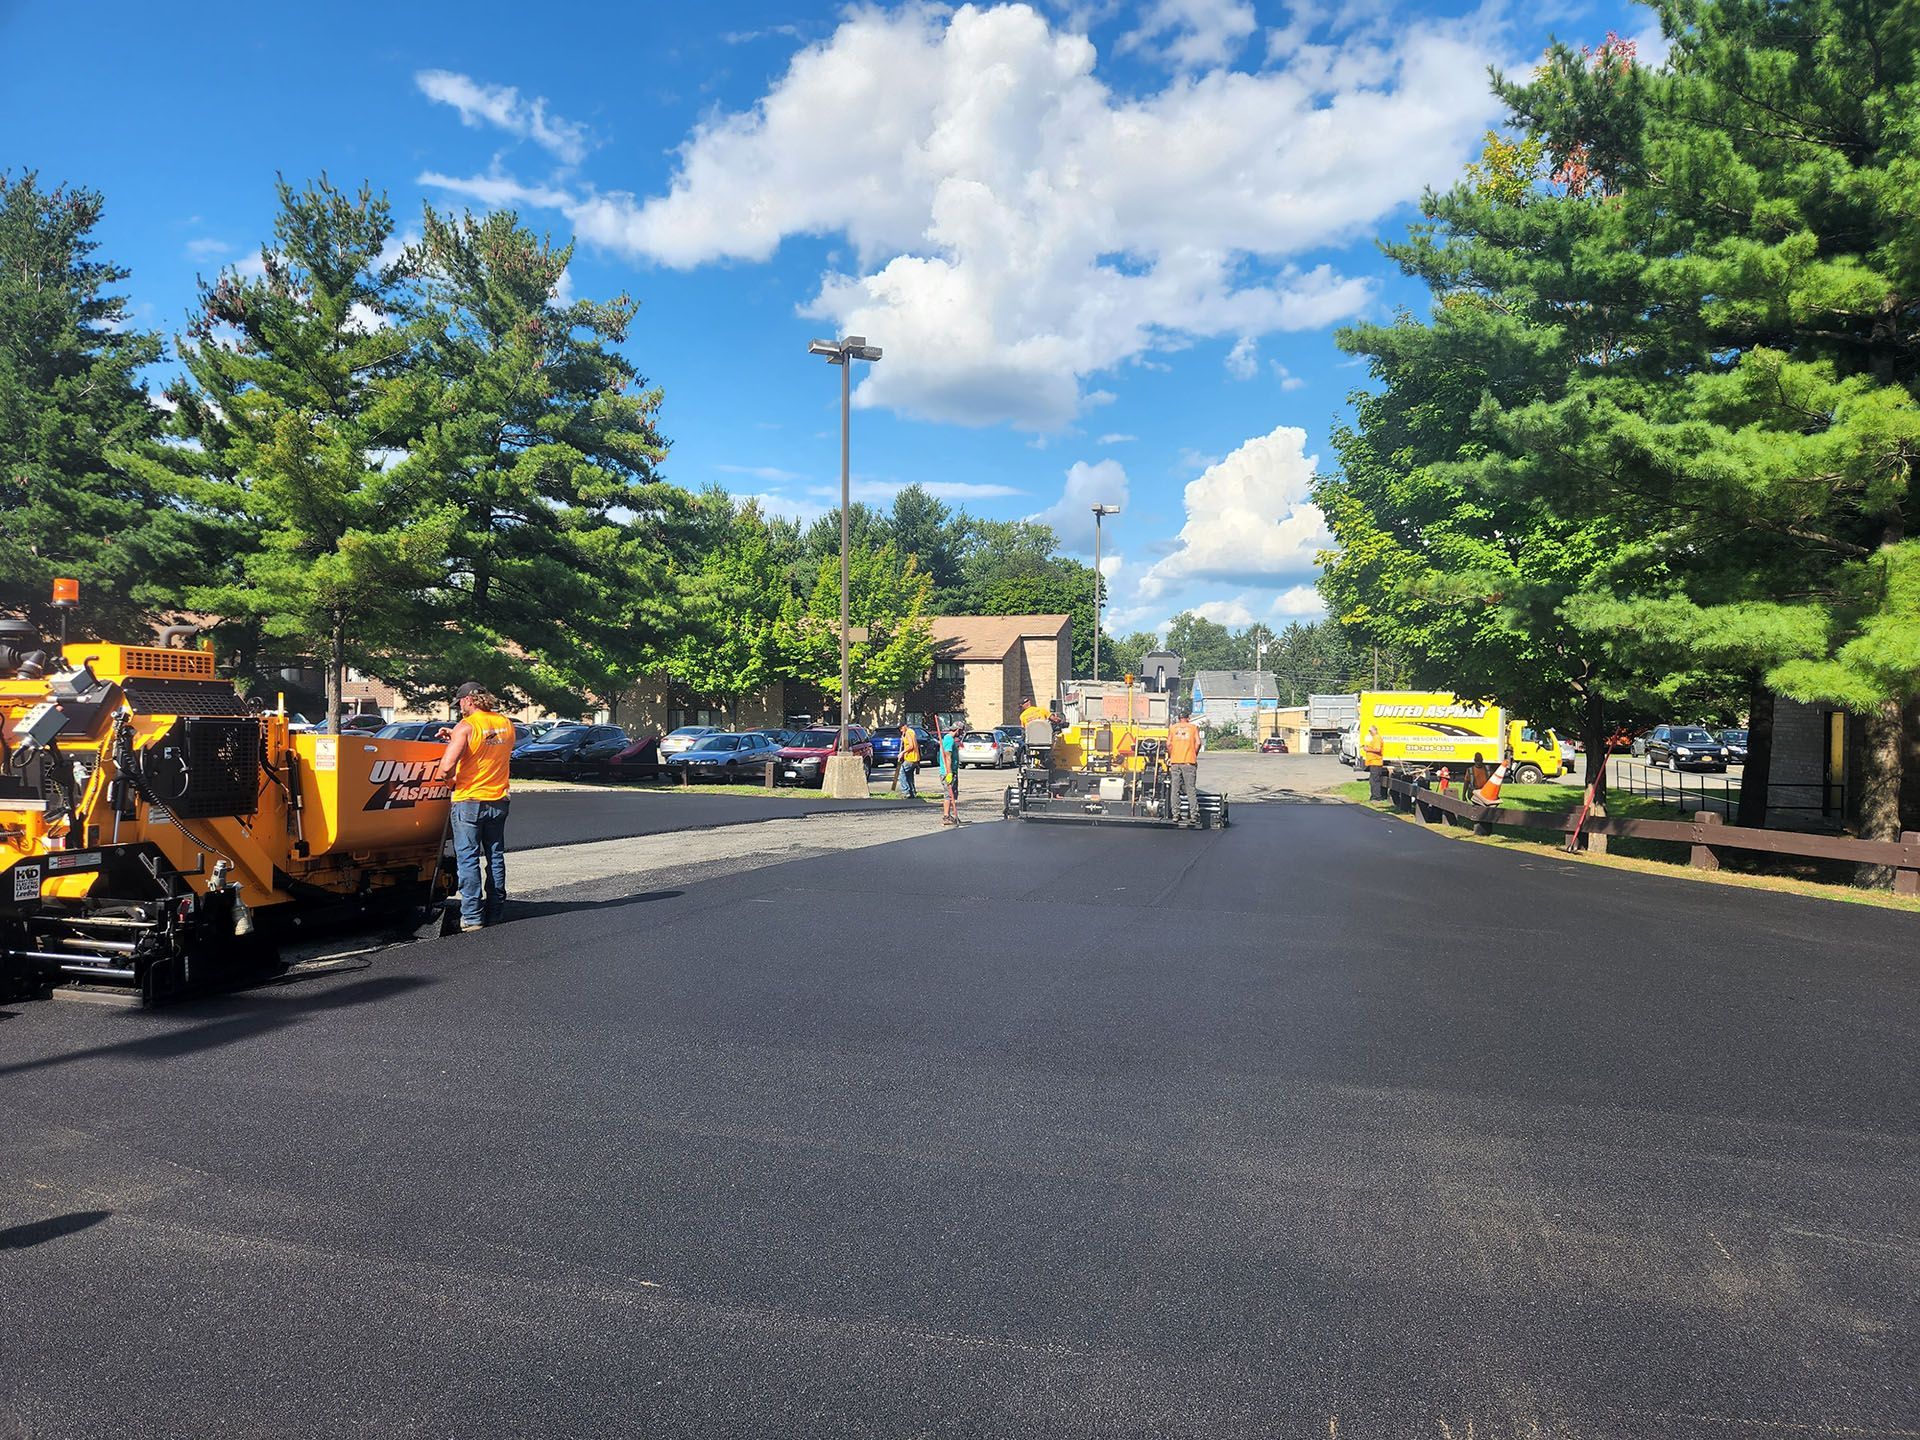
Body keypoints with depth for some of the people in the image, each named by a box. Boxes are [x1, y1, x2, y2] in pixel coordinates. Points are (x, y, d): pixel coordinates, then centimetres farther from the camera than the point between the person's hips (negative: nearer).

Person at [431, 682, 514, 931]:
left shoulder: (465, 727, -14)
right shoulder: (506, 724, 5)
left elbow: (447, 766, -21)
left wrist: (444, 780, 0)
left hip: (469, 801, -6)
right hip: (498, 800, 6)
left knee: (468, 859, 0)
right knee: (495, 857, 13)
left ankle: (472, 916, -1)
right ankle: (496, 912, 18)